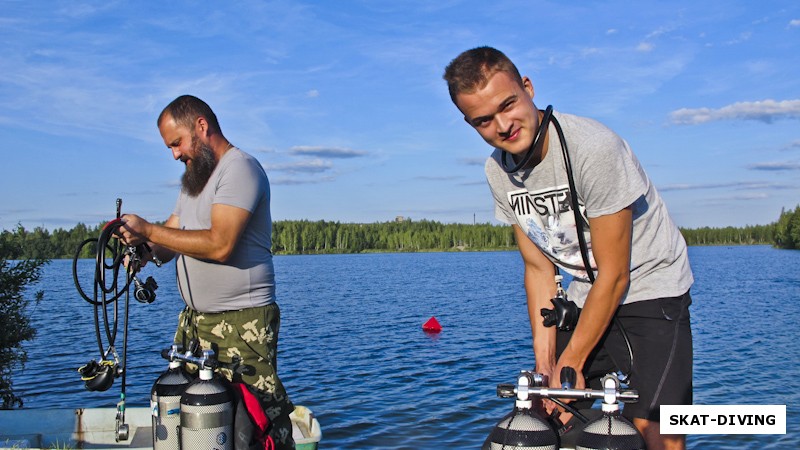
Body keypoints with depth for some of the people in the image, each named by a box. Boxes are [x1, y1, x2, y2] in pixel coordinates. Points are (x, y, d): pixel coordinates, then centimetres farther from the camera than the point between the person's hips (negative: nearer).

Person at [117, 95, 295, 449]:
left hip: (242, 323, -9)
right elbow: (172, 240, 17)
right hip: (194, 320, 9)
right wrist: (145, 250, -6)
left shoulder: (240, 168, -10)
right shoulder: (193, 177, 21)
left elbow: (220, 245, -21)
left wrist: (147, 230, -15)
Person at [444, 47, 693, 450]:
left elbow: (614, 275, -21)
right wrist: (545, 365, -7)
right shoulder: (497, 171, -6)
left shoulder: (593, 148, -27)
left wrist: (570, 364, -15)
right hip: (586, 295, 6)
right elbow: (539, 269, -1)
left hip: (649, 289, -6)